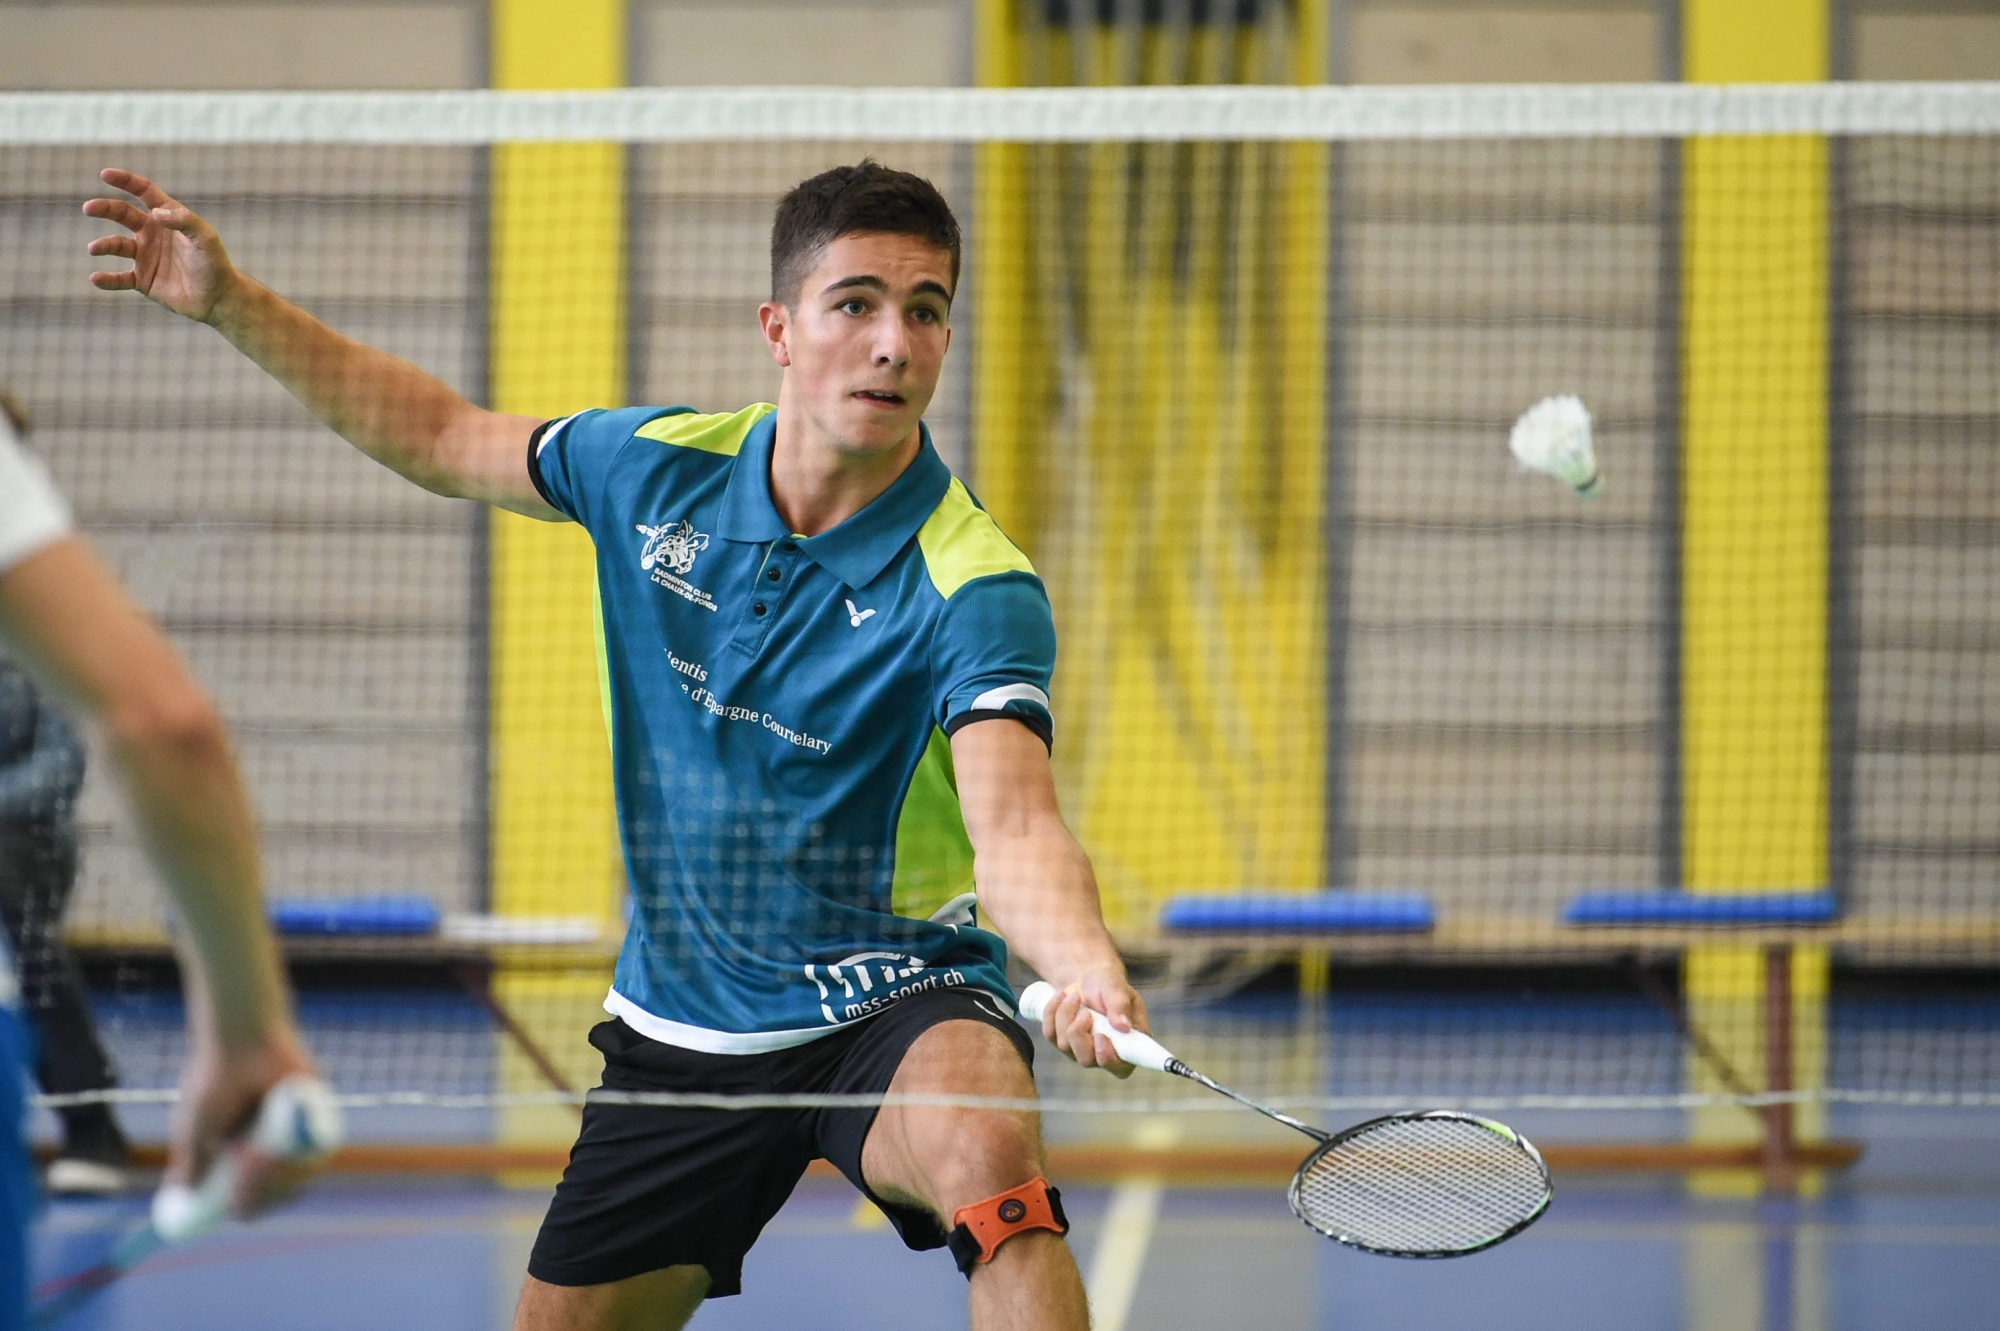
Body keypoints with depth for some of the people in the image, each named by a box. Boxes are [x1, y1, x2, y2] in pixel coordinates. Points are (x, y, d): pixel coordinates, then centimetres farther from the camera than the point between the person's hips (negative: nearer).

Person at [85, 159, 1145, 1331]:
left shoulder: (977, 587, -21)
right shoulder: (660, 469, -5)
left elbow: (1015, 825, -35)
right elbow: (446, 437, 14)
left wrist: (1087, 969, -57)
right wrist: (232, 303, 9)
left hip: (888, 1002, -5)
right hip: (677, 1027, 5)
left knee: (991, 1151, -37)